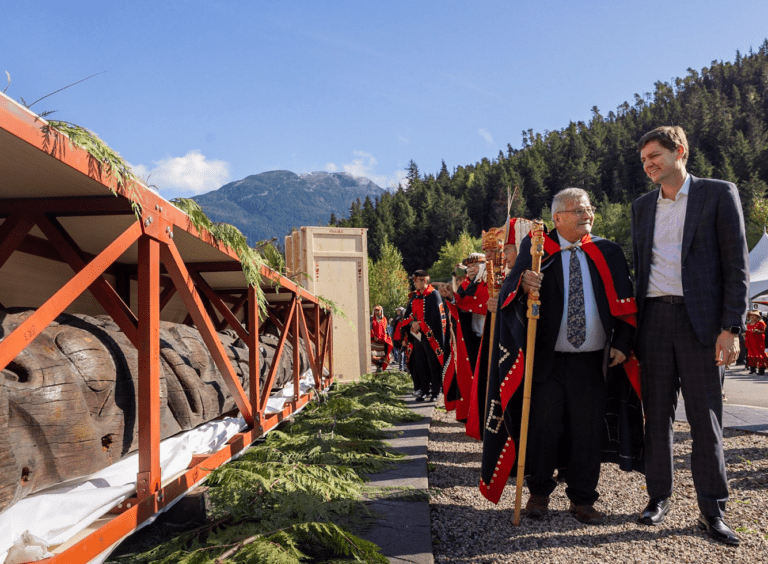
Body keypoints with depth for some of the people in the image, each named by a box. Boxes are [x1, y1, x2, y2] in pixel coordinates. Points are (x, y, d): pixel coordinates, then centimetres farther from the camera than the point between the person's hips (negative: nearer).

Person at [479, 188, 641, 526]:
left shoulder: (608, 253, 10)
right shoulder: (537, 247, 2)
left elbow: (624, 303, 9)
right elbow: (509, 291, -7)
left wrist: (621, 344, -2)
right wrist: (522, 283, -30)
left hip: (592, 360, 2)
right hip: (547, 359, -2)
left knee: (588, 431, 6)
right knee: (543, 427, 2)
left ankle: (582, 500, 22)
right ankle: (539, 493, 23)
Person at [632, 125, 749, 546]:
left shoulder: (718, 194, 2)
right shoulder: (642, 207, 15)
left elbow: (736, 266, -3)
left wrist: (731, 328, -11)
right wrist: (631, 328, 9)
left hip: (700, 319, -4)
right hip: (653, 318, 4)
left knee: (705, 417, 2)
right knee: (657, 414, 8)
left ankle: (712, 511, 13)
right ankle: (659, 497, 20)